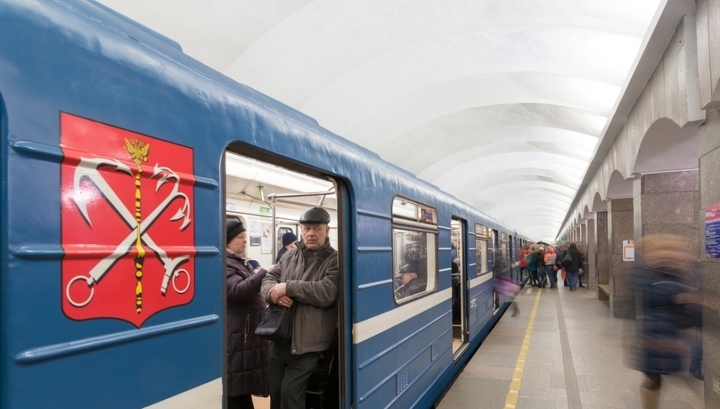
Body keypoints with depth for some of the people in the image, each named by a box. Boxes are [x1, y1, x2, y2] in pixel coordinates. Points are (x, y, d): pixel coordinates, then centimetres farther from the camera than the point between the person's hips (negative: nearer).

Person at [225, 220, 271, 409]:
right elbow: (239, 290, -27)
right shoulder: (223, 264, -13)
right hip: (235, 336, -9)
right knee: (233, 389, -3)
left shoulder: (242, 262, 17)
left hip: (249, 333, 9)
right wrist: (263, 273, -20)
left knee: (245, 385, 17)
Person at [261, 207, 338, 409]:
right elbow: (269, 279, 8)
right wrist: (274, 292, -16)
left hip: (307, 342, -5)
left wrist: (288, 287, -21)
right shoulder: (289, 256, 10)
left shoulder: (334, 261, -7)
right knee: (275, 389, 18)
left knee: (290, 391, 1)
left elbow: (327, 293, -21)